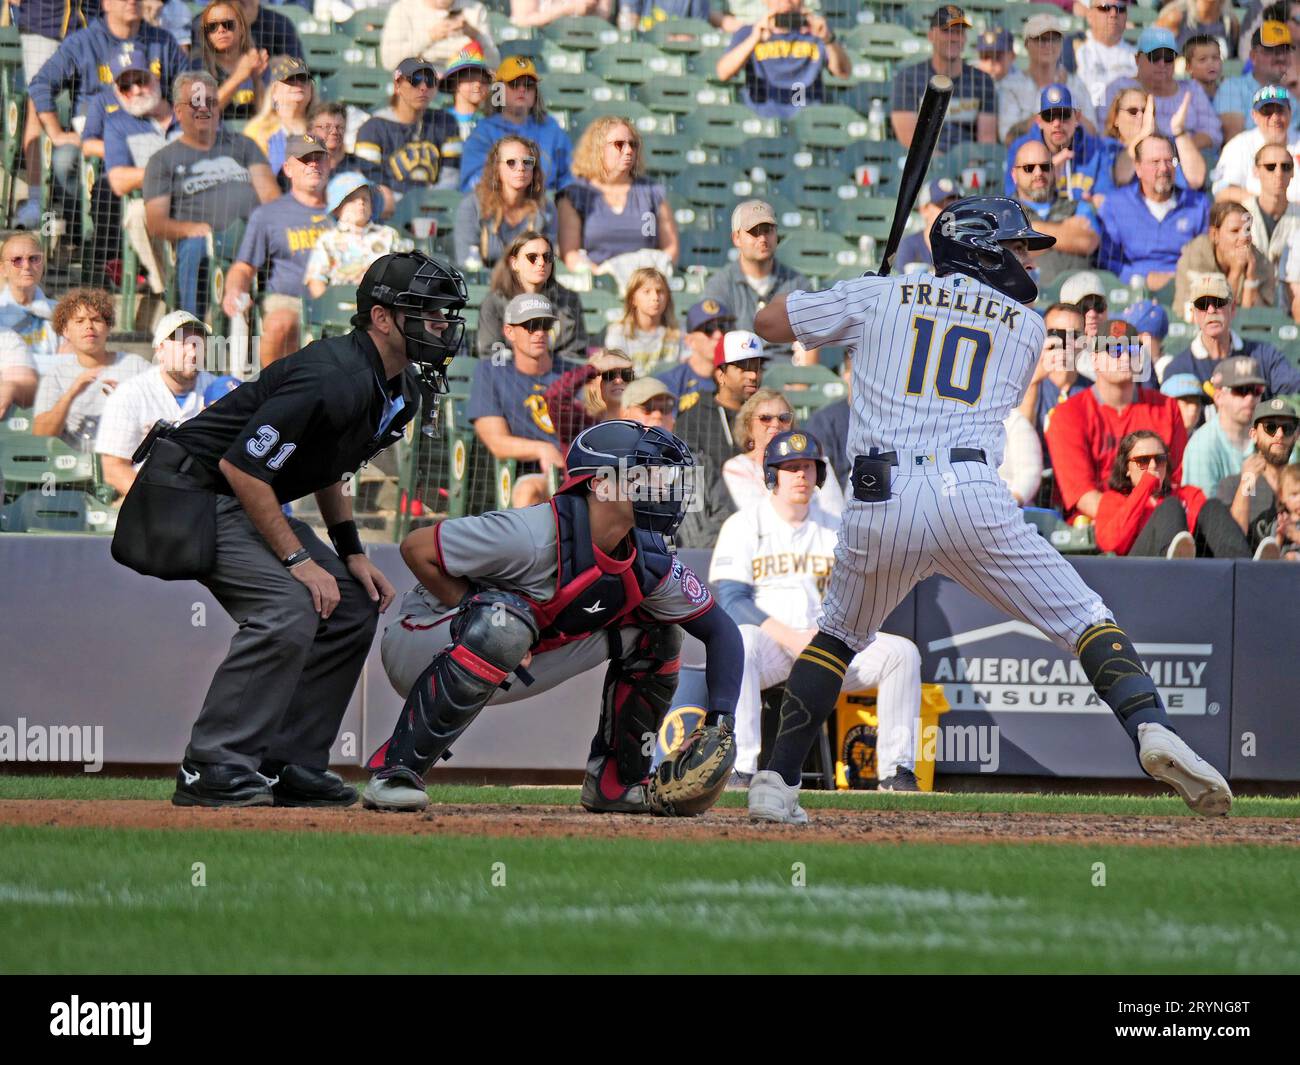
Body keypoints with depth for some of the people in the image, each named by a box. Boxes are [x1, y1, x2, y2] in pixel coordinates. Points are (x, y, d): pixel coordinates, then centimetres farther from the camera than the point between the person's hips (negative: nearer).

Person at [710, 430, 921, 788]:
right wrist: (791, 639, -21)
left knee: (902, 652, -16)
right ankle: (741, 770, -43)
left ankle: (895, 771, -16)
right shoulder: (744, 526, 2)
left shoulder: (834, 528, 16)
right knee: (741, 642, -40)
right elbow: (732, 600, -10)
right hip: (768, 641, -4)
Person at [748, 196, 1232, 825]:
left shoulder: (880, 295, 18)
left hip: (879, 501, 2)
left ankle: (775, 785, 18)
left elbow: (769, 323, 25)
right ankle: (1151, 731, -19)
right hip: (973, 498, -2)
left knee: (836, 636, 24)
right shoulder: (1026, 326, 19)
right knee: (1086, 621, 5)